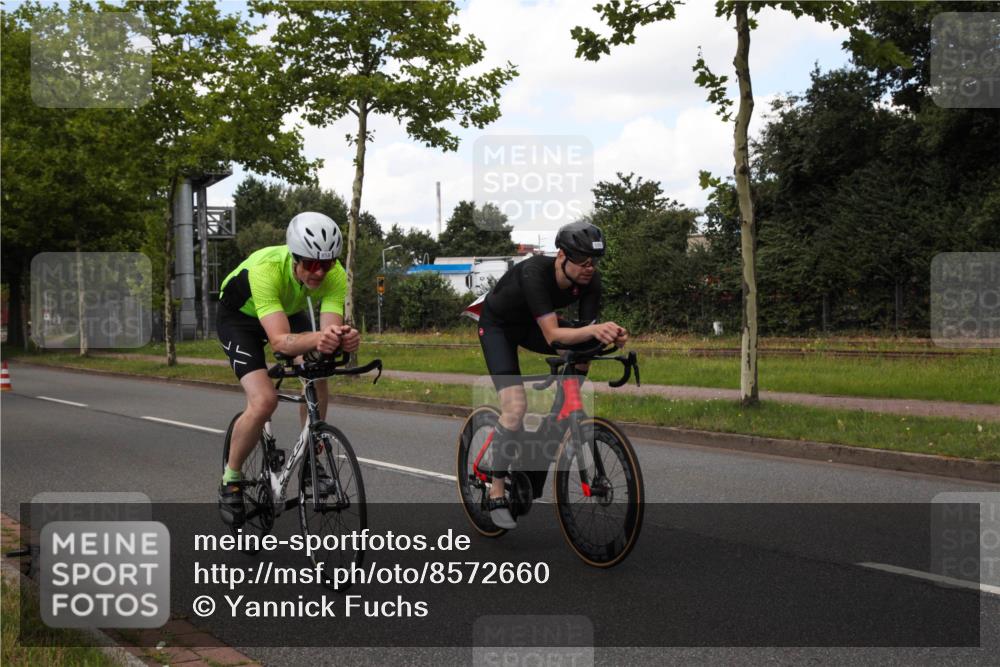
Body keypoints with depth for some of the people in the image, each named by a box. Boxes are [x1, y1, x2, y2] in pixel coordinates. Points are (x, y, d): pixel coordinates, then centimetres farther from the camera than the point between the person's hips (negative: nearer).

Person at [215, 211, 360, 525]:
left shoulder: (335, 275, -29)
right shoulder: (266, 268, -42)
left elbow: (331, 328, -36)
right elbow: (280, 340, -49)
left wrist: (344, 338, -59)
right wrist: (317, 338, -68)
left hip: (288, 311, 5)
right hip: (240, 315, -4)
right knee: (264, 400, -23)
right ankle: (230, 479, 0)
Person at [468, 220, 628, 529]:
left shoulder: (590, 279, -22)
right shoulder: (534, 273, -38)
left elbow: (589, 328, -23)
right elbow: (552, 335, -45)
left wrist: (610, 335, -45)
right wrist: (594, 330, -61)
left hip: (531, 325, 6)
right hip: (497, 326, -6)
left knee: (585, 348, -19)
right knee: (516, 406, -21)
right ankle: (497, 494, -9)